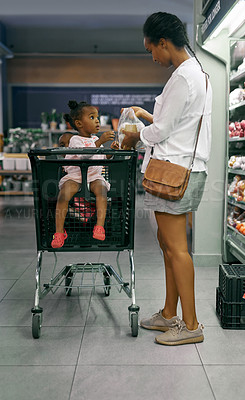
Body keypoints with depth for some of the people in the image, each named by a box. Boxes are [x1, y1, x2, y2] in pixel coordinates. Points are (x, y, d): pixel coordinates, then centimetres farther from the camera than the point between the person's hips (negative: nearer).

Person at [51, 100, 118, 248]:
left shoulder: (96, 139, 18)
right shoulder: (75, 139, -2)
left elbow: (103, 158, 25)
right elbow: (84, 155, -21)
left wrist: (111, 150, 7)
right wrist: (100, 142, -28)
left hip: (95, 176, 4)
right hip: (75, 176, -3)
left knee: (101, 189, -30)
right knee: (63, 194, -29)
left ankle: (100, 226, -35)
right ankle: (59, 232, -22)